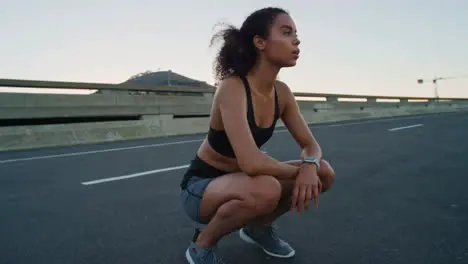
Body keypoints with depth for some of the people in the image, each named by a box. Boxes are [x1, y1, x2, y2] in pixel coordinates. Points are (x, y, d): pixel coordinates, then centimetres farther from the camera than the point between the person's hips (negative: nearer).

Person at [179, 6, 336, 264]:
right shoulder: (231, 87, -29)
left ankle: (258, 227, 15)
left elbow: (311, 145, -2)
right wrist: (299, 170, -21)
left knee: (324, 173, -5)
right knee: (266, 191, -38)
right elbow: (251, 162, -39)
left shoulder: (281, 92, -6)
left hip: (238, 181, 7)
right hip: (201, 186, -6)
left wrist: (310, 166, -25)